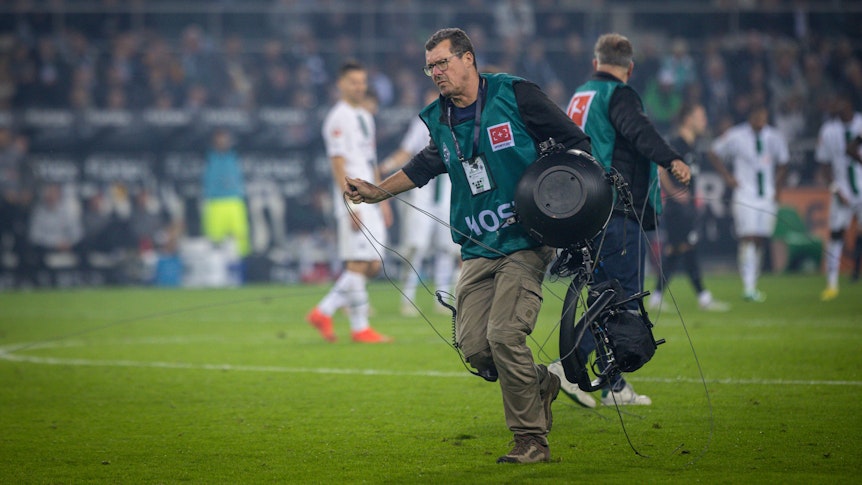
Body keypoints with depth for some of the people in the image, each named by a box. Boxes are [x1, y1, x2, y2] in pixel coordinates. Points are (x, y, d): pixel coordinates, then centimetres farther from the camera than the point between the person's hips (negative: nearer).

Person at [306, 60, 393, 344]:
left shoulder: (365, 116, 19)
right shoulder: (338, 118, -9)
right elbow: (338, 165, -15)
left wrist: (383, 201, 20)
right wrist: (352, 207, -20)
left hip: (370, 202, 9)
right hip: (353, 203, -9)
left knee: (373, 265, 5)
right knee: (357, 264, -7)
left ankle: (323, 312, 11)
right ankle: (359, 328, 0)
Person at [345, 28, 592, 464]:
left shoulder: (514, 95, -4)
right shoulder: (439, 120, 10)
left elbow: (575, 141, 1)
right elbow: (426, 165, 28)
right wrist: (377, 192, 19)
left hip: (525, 242, -5)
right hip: (478, 249, 6)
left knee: (504, 334, -19)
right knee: (473, 345, -7)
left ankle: (532, 441, -7)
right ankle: (540, 384, 22)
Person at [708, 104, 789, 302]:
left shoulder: (774, 137, 6)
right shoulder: (735, 136, -7)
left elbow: (782, 165, 19)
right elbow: (714, 153, 6)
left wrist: (777, 189, 8)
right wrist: (727, 177, -1)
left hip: (767, 196, 4)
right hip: (744, 195, -4)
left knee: (760, 241, 5)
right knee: (748, 239, -15)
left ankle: (753, 287, 14)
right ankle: (748, 287, -18)